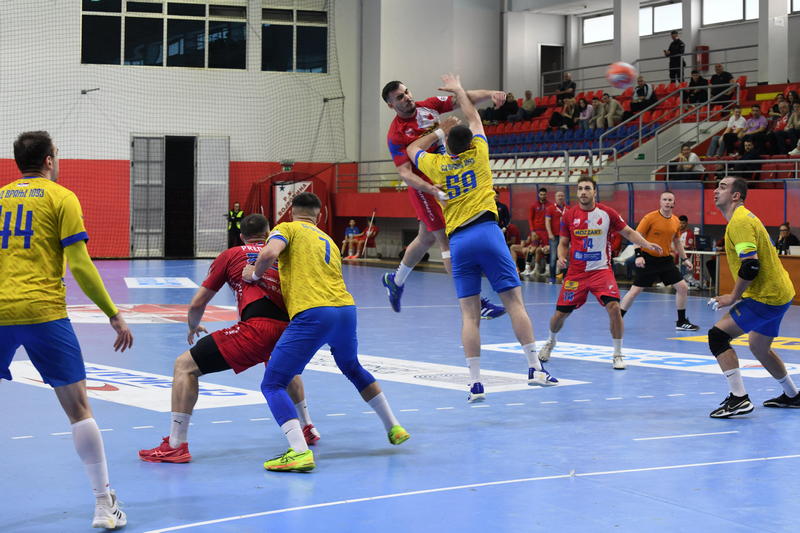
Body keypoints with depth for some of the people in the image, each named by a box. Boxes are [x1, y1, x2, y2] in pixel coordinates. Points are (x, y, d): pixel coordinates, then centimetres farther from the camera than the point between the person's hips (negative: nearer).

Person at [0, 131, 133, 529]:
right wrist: (113, 315, 0)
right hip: (43, 312, -3)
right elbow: (79, 265, -5)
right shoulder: (61, 198, 3)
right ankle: (104, 505, 4)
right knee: (77, 407, 3)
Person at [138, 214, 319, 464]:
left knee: (184, 366, 4)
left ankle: (176, 445, -4)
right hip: (287, 328, 5)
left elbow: (197, 304, 17)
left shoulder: (230, 255, 16)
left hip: (256, 328, -5)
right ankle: (308, 428, 48)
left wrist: (193, 327, 38)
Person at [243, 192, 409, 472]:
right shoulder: (328, 240, 28)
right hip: (346, 309, 7)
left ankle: (300, 452, -22)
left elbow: (270, 253, -11)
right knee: (353, 368, 35)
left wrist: (254, 273, 7)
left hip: (312, 314, -7)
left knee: (272, 384, -2)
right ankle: (394, 428, 42)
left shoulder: (286, 228, 9)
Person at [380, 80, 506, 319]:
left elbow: (465, 100, -5)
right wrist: (432, 190, -35)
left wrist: (490, 94, -24)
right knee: (447, 240, -11)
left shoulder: (430, 106, 1)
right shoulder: (396, 134, -15)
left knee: (427, 237, 20)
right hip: (424, 186, -7)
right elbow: (405, 173, -20)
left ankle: (395, 281, 41)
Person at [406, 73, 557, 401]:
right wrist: (459, 90, 39)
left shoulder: (437, 165, 10)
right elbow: (474, 119, 26)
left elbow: (413, 149, 32)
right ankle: (534, 367, -3)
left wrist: (439, 131, 39)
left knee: (469, 314, 0)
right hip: (487, 232, -1)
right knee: (514, 301, 0)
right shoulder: (478, 155, 9)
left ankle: (475, 383, -4)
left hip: (458, 241, 1)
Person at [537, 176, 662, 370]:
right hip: (576, 272, 1)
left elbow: (629, 232, 5)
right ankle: (551, 342, 38)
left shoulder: (607, 213, -4)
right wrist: (561, 258, -11)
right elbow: (563, 243, 9)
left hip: (601, 270, -1)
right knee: (560, 314, 3)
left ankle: (618, 354, -6)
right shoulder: (569, 215, 0)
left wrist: (647, 244, -9)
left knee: (613, 307, -22)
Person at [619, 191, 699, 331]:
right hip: (648, 259, -5)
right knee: (635, 290, -5)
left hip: (665, 260, 5)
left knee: (683, 287, 0)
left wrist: (684, 259, 16)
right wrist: (638, 255, -21)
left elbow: (677, 242, 20)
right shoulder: (650, 217, -10)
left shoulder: (676, 221, 7)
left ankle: (681, 322, 12)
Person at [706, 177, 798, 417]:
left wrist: (733, 297, -15)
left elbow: (750, 265, -25)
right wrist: (738, 295, 19)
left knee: (717, 335, -13)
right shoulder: (744, 218, 16)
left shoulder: (739, 221, -17)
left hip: (765, 297, -10)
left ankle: (739, 398, -16)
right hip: (778, 293, 10)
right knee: (759, 348, 26)